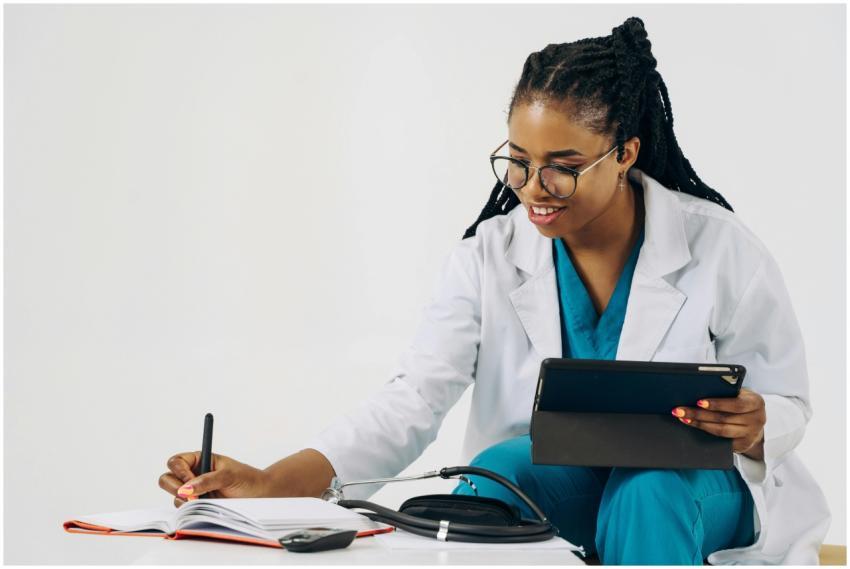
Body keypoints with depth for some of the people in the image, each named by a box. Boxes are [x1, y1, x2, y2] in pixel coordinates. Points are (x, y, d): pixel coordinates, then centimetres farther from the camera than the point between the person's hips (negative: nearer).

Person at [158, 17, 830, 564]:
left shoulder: (721, 248, -9)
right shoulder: (491, 256, -5)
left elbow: (787, 406, 0)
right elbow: (413, 398, -14)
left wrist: (750, 428, -29)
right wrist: (269, 482, -30)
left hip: (693, 487, -1)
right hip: (555, 481, 1)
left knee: (646, 490, -36)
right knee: (496, 469, -32)